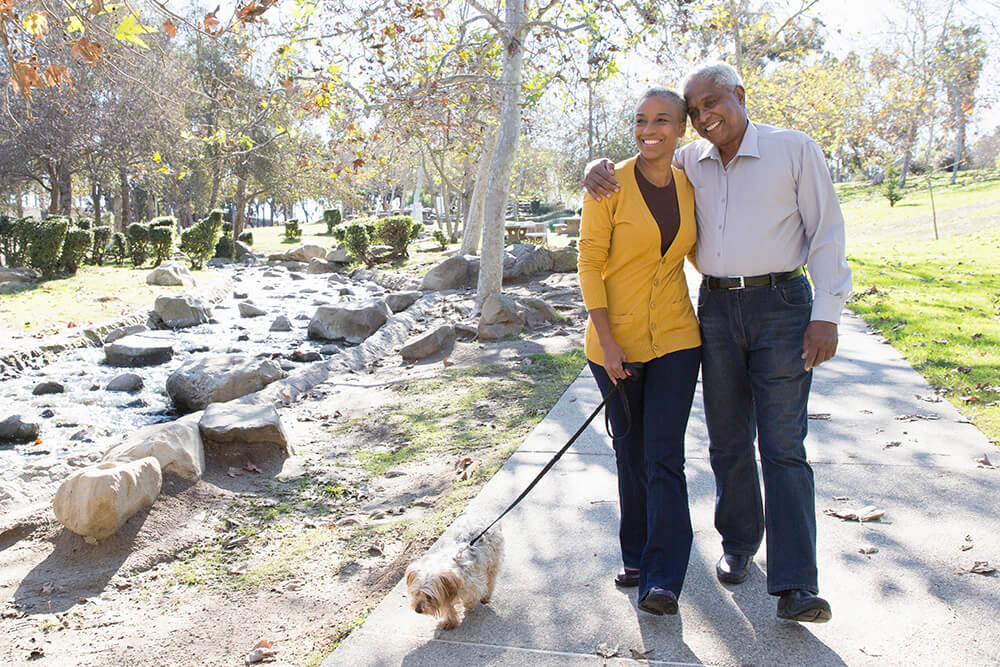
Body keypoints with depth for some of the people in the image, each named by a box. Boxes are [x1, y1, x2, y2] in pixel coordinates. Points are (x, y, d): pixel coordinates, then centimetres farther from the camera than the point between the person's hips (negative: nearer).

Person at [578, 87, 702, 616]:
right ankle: (636, 556, 30)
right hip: (616, 342, -2)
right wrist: (606, 342, -14)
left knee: (664, 456, -3)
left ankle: (663, 579, 5)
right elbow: (590, 263, -9)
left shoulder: (690, 186, 4)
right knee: (631, 453, 11)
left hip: (675, 338, 2)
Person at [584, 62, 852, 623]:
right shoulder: (690, 162, 9)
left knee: (783, 445, -7)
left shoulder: (795, 149, -1)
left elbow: (826, 233, -2)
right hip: (716, 308, 4)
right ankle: (740, 544, 27)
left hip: (781, 305, -4)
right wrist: (597, 171, -4)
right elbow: (632, 174, 21)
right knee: (728, 441, 9)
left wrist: (826, 314, -10)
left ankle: (796, 585, -6)